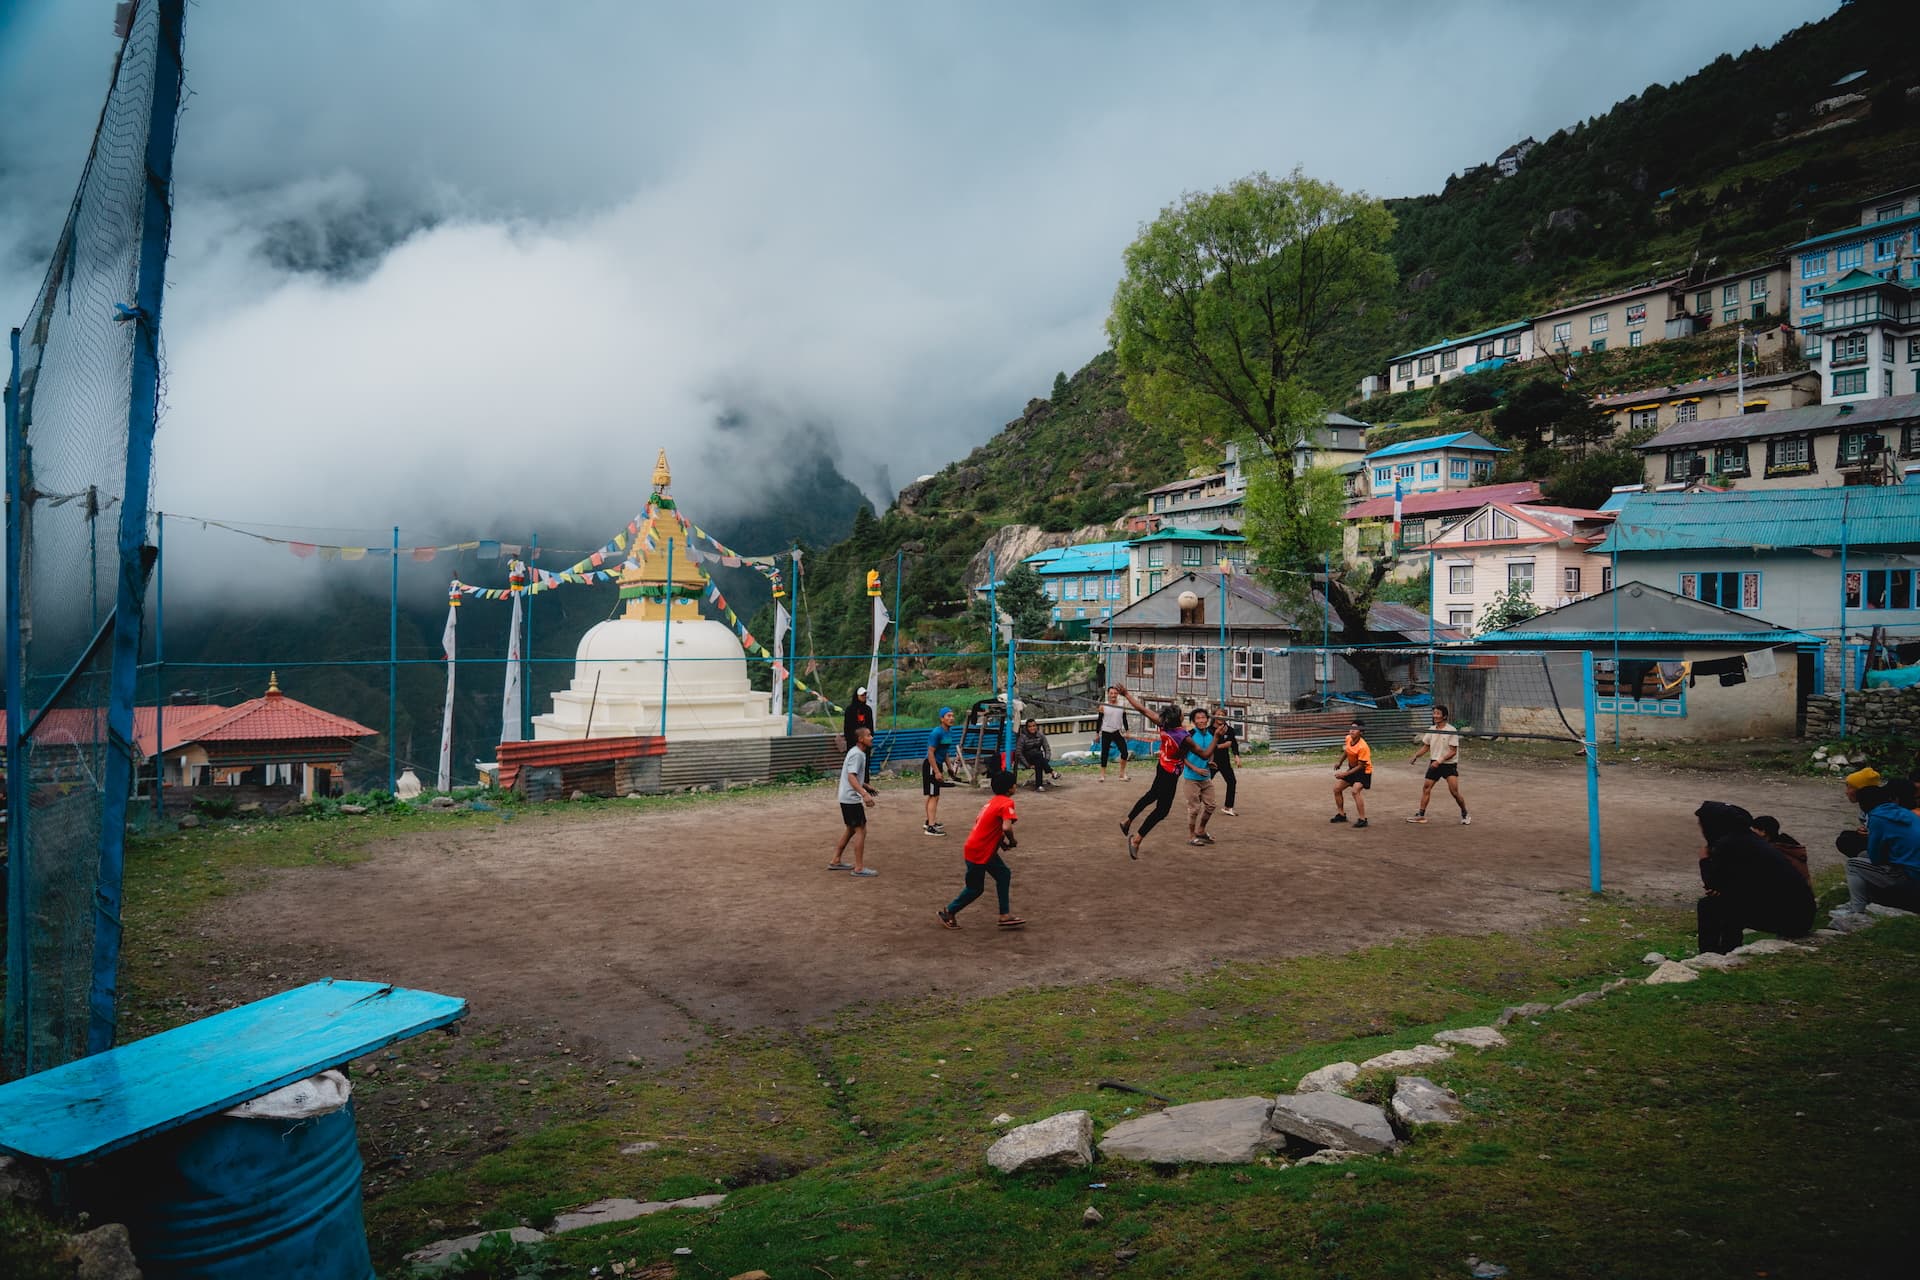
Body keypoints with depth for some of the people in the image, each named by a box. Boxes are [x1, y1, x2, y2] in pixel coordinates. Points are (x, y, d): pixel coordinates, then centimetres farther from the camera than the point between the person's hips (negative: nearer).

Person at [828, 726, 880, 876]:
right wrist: (864, 793, -37)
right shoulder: (857, 754, -17)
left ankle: (836, 861, 26)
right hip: (852, 798, -10)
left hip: (847, 798, 10)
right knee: (861, 830, -6)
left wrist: (866, 787, 32)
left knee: (851, 829, 20)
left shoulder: (856, 752, 14)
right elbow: (851, 777, -27)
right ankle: (859, 868, -4)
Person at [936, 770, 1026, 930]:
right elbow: (1006, 827, -33)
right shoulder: (1007, 803, -19)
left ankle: (1005, 916, 10)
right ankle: (948, 912, 22)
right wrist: (1012, 841, -13)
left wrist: (1001, 840, 10)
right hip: (978, 852, -9)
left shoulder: (992, 802, 8)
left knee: (1004, 875, 9)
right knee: (975, 888, 7)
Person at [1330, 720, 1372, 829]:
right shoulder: (1348, 738, -10)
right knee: (1337, 788, 9)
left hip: (1363, 771, -9)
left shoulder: (1362, 747, -31)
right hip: (1352, 768, 9)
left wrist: (1345, 774, -26)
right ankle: (1341, 815, 25)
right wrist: (1340, 763, 13)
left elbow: (1360, 766, -25)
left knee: (1356, 791, -29)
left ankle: (1363, 820, -23)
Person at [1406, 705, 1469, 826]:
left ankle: (1465, 815, 7)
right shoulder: (1432, 730, 4)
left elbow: (1453, 751, -15)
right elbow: (1426, 747, 14)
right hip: (1434, 764, 6)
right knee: (1426, 788, 1)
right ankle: (1421, 815, 7)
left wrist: (1440, 761, -24)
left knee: (1454, 792, -12)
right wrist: (1415, 756, 0)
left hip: (1449, 765, -6)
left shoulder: (1451, 731, -14)